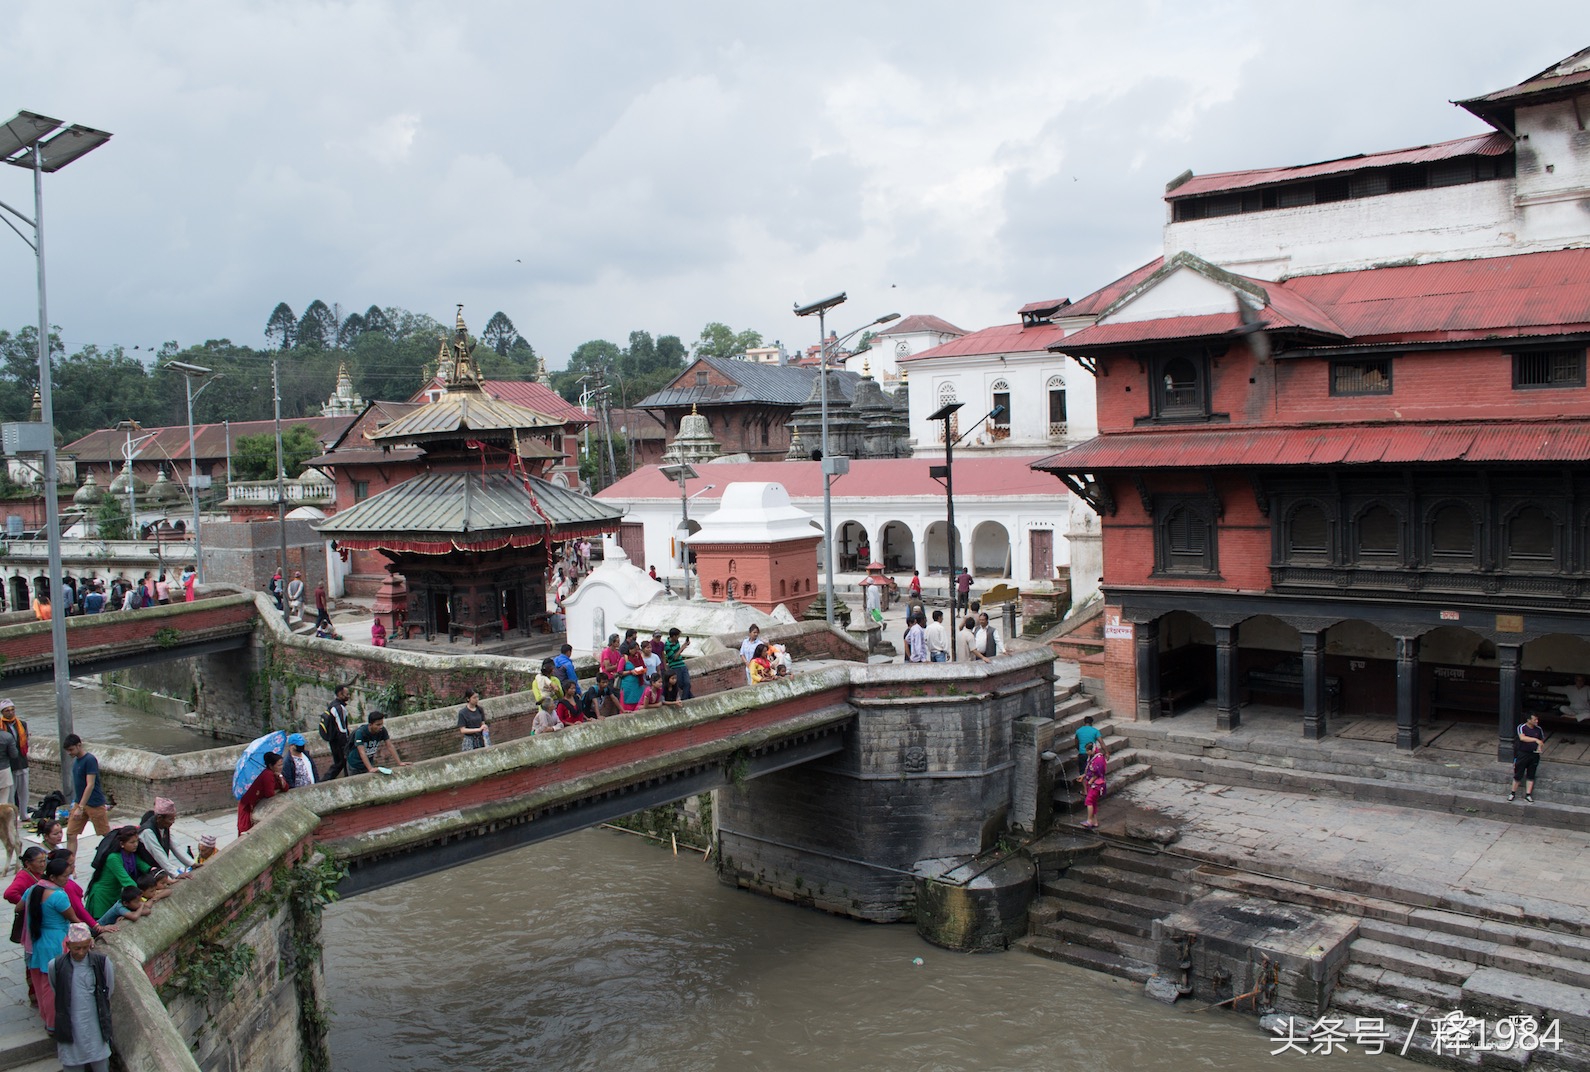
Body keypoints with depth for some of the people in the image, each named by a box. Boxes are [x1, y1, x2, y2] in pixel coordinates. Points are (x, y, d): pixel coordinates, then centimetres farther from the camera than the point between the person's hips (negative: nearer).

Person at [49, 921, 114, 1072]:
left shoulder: (102, 962, -11)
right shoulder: (55, 966, -11)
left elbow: (109, 990, 4)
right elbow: (56, 991, 7)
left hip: (95, 1025, 0)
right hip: (70, 1028, 0)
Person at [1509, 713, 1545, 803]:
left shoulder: (1538, 729, 4)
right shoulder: (1522, 728, -11)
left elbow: (1542, 741, 17)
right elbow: (1522, 738, -29)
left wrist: (1540, 747, -4)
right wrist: (1535, 740, -39)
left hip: (1534, 755, 4)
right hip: (1522, 754, -4)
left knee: (1531, 775, 8)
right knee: (1518, 775, 2)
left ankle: (1528, 795, 16)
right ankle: (1513, 793, 17)